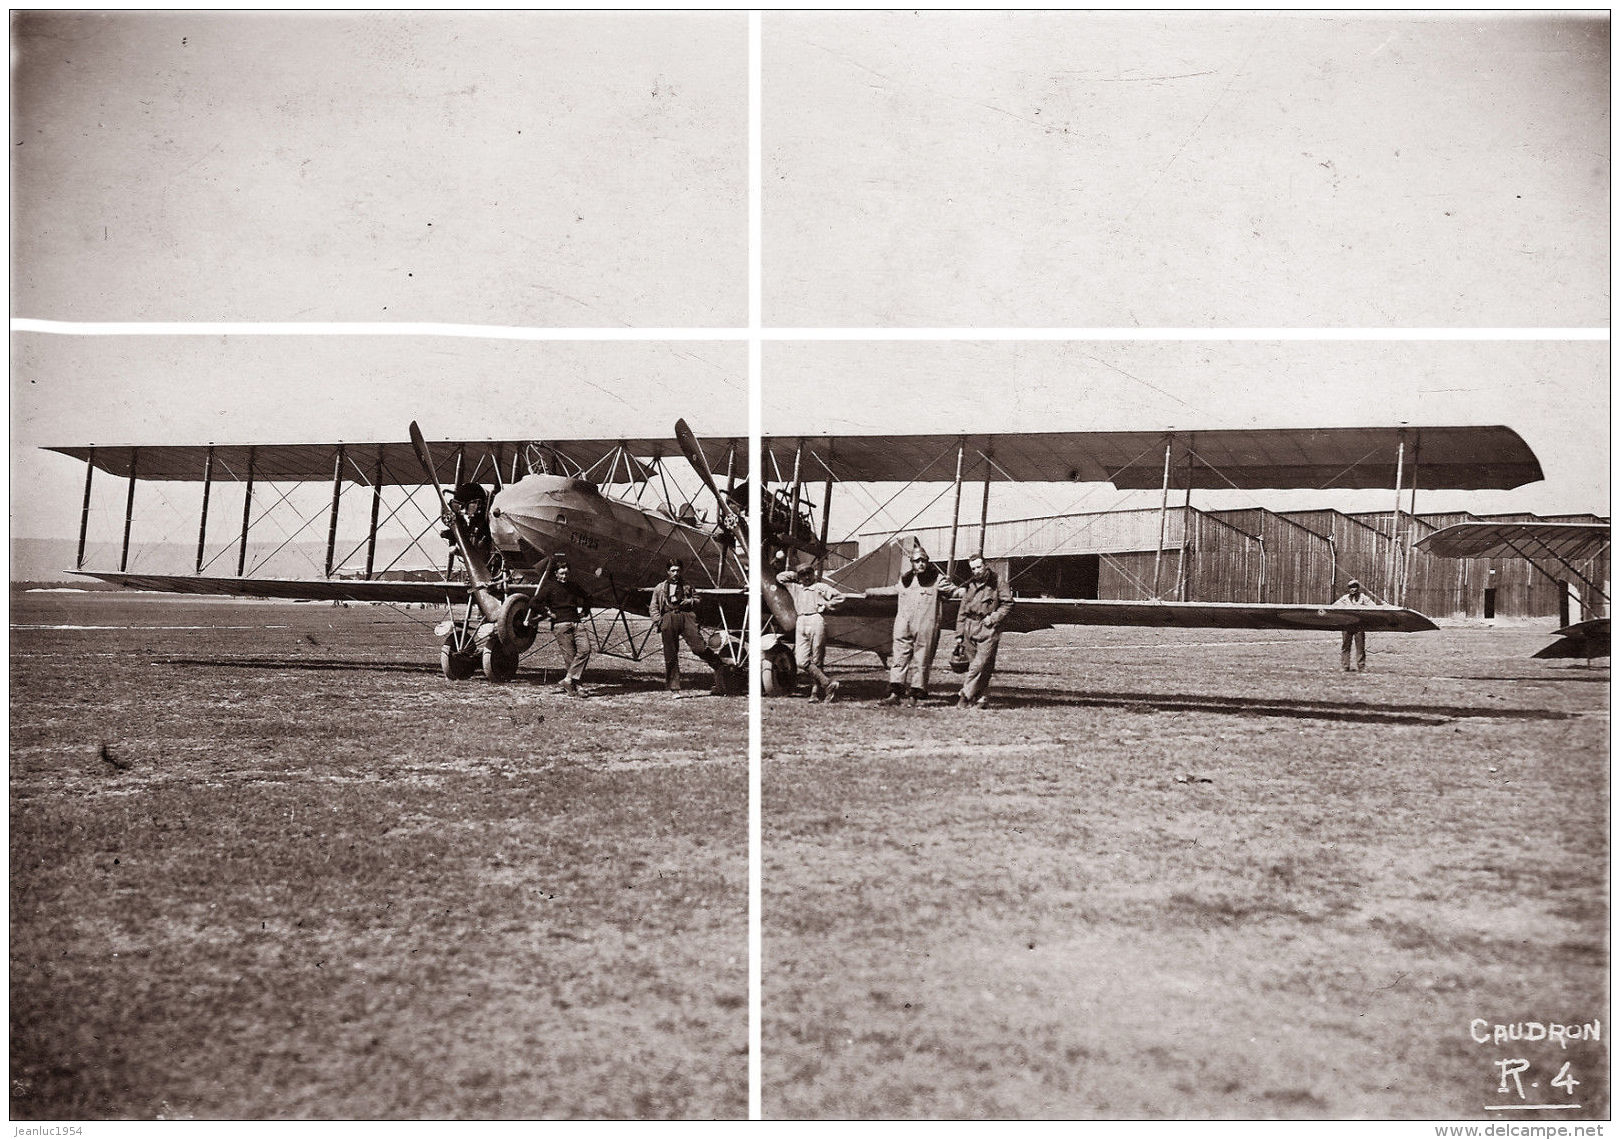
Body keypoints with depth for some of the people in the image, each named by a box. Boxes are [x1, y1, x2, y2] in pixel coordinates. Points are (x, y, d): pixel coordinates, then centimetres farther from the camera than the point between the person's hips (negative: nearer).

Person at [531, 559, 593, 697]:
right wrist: (549, 613, -5)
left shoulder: (573, 586, 18)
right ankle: (573, 687, 2)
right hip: (560, 625, -5)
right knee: (569, 656, -8)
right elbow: (536, 602, -3)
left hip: (575, 623, 5)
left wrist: (584, 611, 22)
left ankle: (567, 680, -12)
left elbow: (586, 598, 34)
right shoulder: (550, 586, 2)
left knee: (585, 649, -16)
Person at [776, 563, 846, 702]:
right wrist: (794, 575, 27)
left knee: (817, 661, -5)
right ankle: (828, 683, -12)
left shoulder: (821, 587, 12)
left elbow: (839, 597, 10)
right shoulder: (795, 587, 24)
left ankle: (816, 691, -4)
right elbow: (780, 577, 36)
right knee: (801, 661, -11)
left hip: (816, 620, -4)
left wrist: (826, 605, 3)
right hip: (800, 624, 4)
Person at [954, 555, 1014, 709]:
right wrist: (959, 633, 13)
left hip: (988, 628, -4)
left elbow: (1008, 603, 1)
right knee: (974, 664, 5)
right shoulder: (969, 585, 13)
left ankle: (966, 695, -11)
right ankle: (978, 699, 13)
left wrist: (994, 617, -11)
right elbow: (962, 610, 16)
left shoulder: (997, 582, -1)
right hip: (970, 627, 5)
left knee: (981, 665, -12)